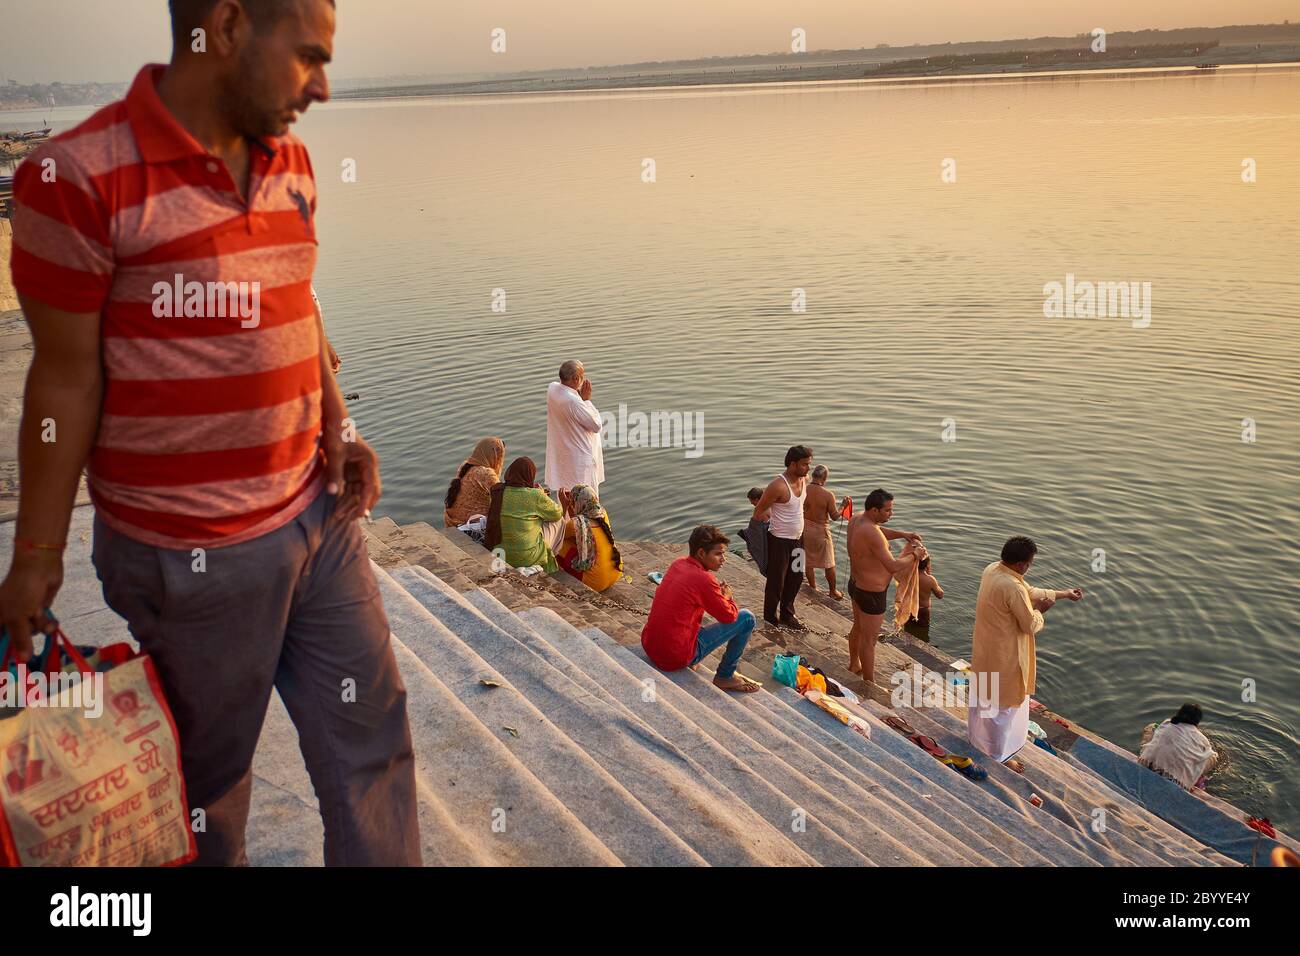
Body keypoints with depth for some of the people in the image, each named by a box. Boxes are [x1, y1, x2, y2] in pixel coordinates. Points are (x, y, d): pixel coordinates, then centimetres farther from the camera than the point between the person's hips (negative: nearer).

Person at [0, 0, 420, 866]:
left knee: (371, 738, 14)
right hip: (193, 550, -6)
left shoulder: (290, 161, 5)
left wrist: (340, 429, 2)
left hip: (319, 511, 6)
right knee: (213, 766, 17)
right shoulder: (80, 178, -15)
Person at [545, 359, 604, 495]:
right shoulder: (574, 401, -30)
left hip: (561, 453, 8)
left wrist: (580, 397, -4)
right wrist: (587, 399, -15)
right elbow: (596, 425, -18)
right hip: (580, 457, -8)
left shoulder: (552, 388, -6)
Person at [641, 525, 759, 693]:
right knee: (747, 618, -1)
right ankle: (725, 677, 12)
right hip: (675, 658, -8)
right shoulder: (704, 579, -18)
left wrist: (717, 591, 10)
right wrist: (727, 597, 12)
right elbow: (729, 616, -8)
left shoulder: (677, 564, 5)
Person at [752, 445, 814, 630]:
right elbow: (759, 510, -16)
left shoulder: (804, 480, -2)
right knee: (776, 581, 7)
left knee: (796, 578, 19)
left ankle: (787, 615, 37)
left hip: (797, 538, 8)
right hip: (780, 540, -8)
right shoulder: (778, 486, -26)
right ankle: (770, 618, 25)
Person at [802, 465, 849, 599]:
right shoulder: (828, 495, -19)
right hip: (821, 530, -3)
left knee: (808, 562, 19)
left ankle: (813, 589, 31)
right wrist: (843, 505, 5)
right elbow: (835, 516, -10)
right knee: (829, 563, 14)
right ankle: (833, 591, 27)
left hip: (805, 529, 3)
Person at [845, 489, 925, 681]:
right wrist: (915, 555, -17)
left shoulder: (857, 519, -4)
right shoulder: (871, 533, -33)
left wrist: (901, 534, 5)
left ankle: (854, 665, 51)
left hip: (855, 584, 10)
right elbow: (893, 566, -33)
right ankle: (869, 685, 20)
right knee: (869, 640, 6)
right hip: (871, 593, -10)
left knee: (858, 627, 30)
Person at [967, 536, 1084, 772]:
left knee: (982, 694, 27)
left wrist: (1062, 594, 13)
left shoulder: (992, 569, -4)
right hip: (1004, 656, -9)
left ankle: (978, 737, 48)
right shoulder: (1013, 588, -33)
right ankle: (999, 755, 26)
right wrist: (1040, 610, -2)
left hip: (984, 648, 9)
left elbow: (1029, 591, 9)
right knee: (1004, 706, 10)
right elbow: (1031, 626, -21)